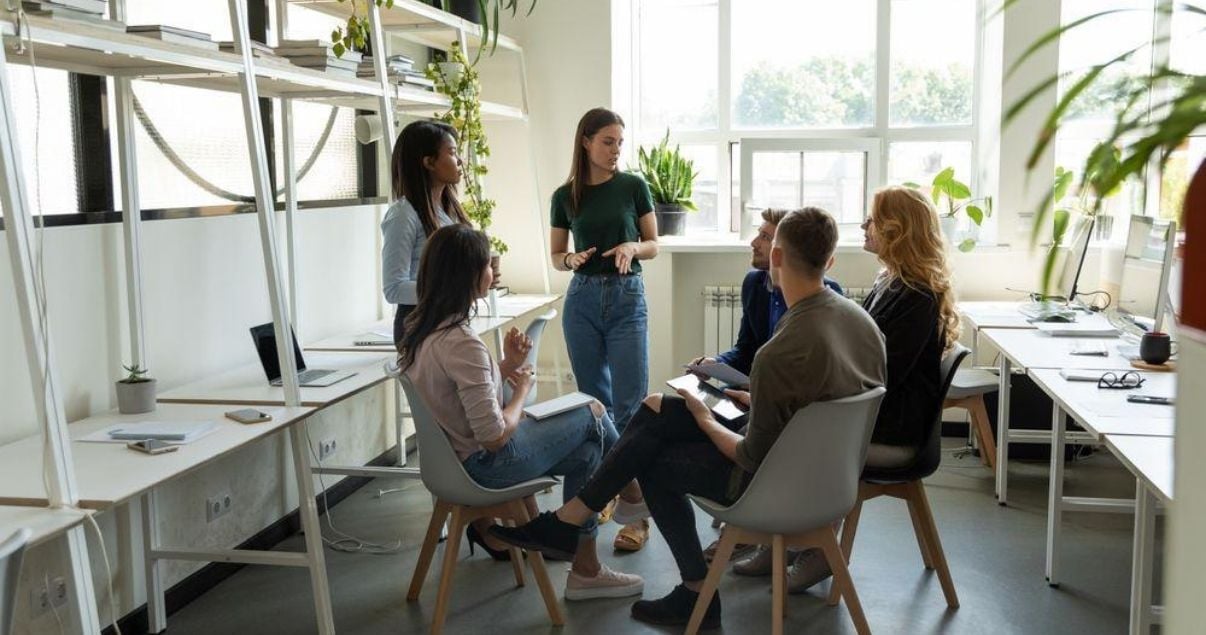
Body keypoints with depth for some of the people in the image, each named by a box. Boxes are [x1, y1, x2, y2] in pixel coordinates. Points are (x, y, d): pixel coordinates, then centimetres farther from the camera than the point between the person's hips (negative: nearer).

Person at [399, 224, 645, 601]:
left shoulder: (419, 328, 1)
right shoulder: (460, 342, -29)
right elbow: (495, 436, -26)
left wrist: (507, 366, 1)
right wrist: (523, 389, -9)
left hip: (453, 454, 9)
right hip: (483, 464, -9)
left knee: (586, 451, 19)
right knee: (593, 414, 7)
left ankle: (586, 570, 26)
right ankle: (632, 494, 34)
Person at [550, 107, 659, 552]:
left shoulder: (633, 186, 1)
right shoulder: (565, 196, 5)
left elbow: (653, 245, 5)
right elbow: (556, 256, 11)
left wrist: (632, 248, -16)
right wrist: (571, 259, -11)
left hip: (627, 297, -2)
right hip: (582, 298, 3)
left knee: (630, 403, -7)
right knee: (595, 401, 10)